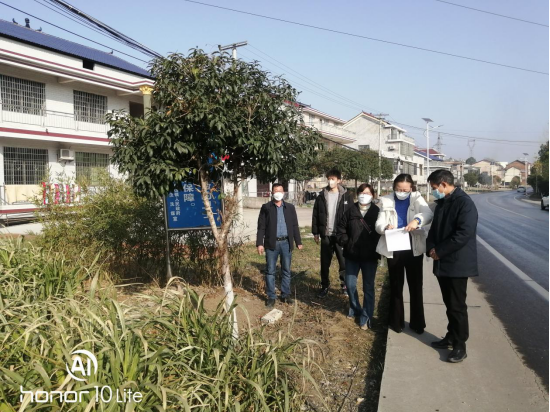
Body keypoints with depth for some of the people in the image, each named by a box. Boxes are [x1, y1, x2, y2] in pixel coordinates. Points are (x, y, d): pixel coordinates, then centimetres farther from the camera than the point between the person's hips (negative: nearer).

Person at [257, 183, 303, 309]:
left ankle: (285, 295, 22)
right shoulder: (266, 207, 1)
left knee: (286, 271, 10)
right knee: (271, 271, 4)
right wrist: (260, 243, -8)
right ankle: (271, 297, 14)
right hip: (271, 243, -2)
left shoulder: (290, 207, 8)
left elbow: (295, 226, 10)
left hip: (286, 243, 2)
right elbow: (261, 227, -1)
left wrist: (298, 242, 6)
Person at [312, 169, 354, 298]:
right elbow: (316, 215, 5)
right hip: (326, 235, 2)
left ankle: (345, 285, 22)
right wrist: (316, 232, 2)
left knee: (344, 262, 5)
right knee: (325, 263, 9)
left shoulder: (347, 196, -2)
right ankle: (325, 286, 21)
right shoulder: (322, 196, 3)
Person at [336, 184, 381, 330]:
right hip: (352, 255, 2)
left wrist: (378, 250, -9)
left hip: (370, 257, -2)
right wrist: (346, 243, -6)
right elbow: (341, 230, 6)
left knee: (368, 288, 5)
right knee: (350, 285, 10)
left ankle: (366, 318, 14)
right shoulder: (350, 211, 3)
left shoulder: (377, 212, -2)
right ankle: (355, 310, 34)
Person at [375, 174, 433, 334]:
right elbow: (378, 224, -4)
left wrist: (417, 220, -39)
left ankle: (417, 323, 22)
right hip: (394, 250, 0)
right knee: (396, 286, 10)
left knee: (416, 286, 8)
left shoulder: (417, 199, 0)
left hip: (413, 249, 0)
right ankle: (397, 321, 24)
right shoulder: (387, 201, 1)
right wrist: (385, 227, -28)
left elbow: (429, 214, -18)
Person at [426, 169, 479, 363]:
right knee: (449, 304, 17)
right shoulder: (441, 203, 13)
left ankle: (460, 346, 11)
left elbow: (464, 234, -23)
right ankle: (452, 337, 30)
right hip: (442, 263, 8)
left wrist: (439, 251, -18)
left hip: (458, 264, -8)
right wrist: (431, 247, -3)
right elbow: (434, 228, 16)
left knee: (457, 306, 0)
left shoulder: (465, 203, -15)